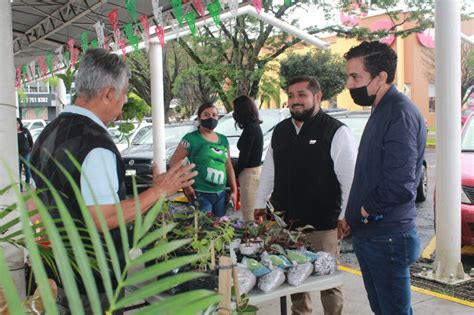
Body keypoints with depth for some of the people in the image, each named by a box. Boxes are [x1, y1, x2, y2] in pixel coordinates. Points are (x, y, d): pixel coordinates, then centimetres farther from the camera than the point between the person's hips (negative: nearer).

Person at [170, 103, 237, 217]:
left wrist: (234, 190, 12)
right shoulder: (192, 138, -6)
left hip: (221, 194, 6)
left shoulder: (223, 140, 12)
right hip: (200, 194, -6)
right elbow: (174, 162, -9)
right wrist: (186, 185, -12)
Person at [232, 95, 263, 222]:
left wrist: (233, 175, -4)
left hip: (249, 173, -10)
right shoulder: (255, 126, 11)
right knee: (254, 213, 16)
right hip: (256, 169, 10)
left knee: (248, 215, -3)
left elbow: (244, 158, -17)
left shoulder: (250, 128, -17)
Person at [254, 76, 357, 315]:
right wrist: (260, 204, 14)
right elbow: (268, 171, 16)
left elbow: (349, 178, -10)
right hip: (285, 222, 5)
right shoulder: (280, 131, 10)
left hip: (322, 223, -5)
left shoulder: (336, 132, -8)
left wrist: (345, 216, -14)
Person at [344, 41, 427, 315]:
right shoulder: (382, 111, 13)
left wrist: (367, 209, -10)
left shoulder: (400, 113, -19)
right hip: (368, 233, 10)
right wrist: (354, 215, 10)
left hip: (387, 238, -9)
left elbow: (400, 185, -27)